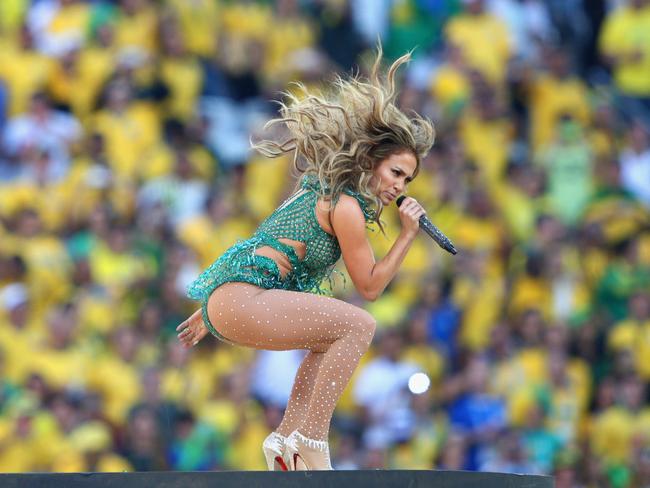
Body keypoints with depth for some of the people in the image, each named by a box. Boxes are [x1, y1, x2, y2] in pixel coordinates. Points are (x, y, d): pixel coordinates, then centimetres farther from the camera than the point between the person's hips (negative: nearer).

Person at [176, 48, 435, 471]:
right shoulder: (346, 207, -8)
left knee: (334, 336, 26)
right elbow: (370, 286, -1)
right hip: (241, 298, -11)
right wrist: (407, 235, -1)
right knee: (359, 326, -16)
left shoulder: (319, 188, 21)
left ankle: (286, 439, 14)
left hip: (221, 294, 11)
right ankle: (311, 441, -19)